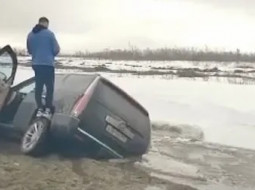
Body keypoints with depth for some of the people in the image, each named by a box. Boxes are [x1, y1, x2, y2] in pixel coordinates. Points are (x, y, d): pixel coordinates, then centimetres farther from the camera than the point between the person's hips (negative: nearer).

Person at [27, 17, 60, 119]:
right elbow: (56, 49, -7)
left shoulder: (30, 35, 6)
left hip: (36, 64, 5)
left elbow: (29, 50, 14)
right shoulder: (49, 33, -9)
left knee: (38, 86, 11)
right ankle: (48, 109, -1)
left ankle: (40, 109, 12)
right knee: (49, 87, 2)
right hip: (48, 64, -5)